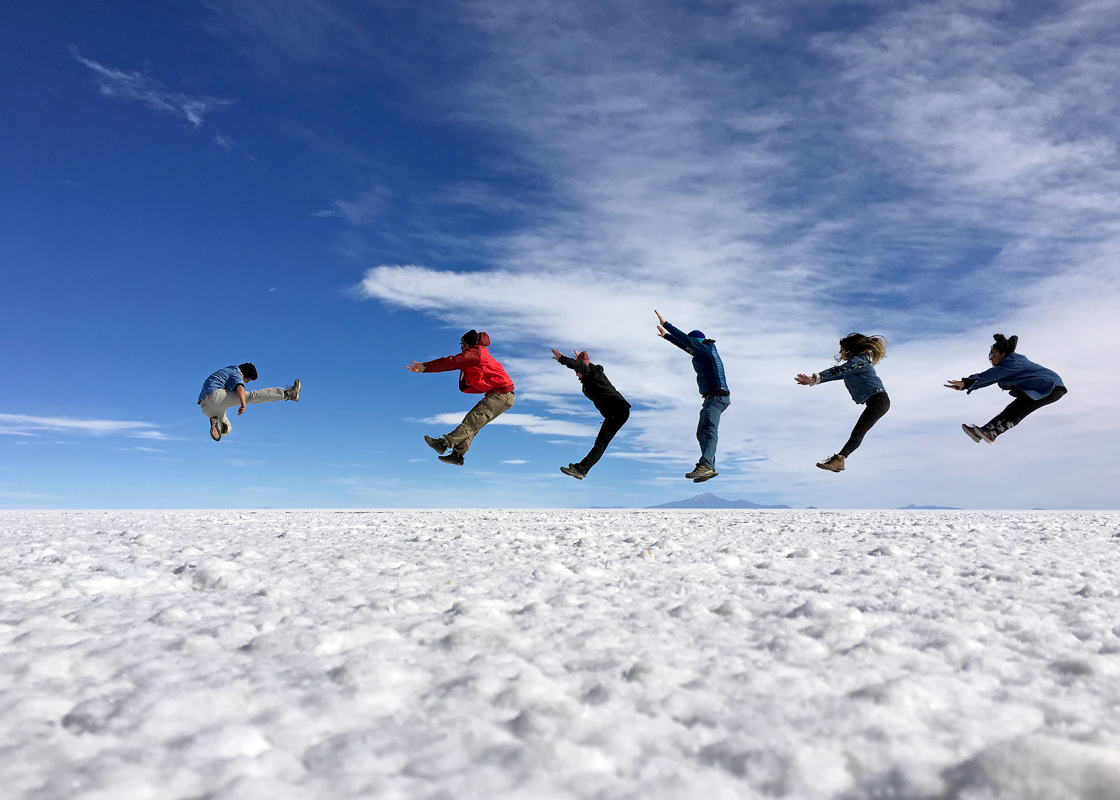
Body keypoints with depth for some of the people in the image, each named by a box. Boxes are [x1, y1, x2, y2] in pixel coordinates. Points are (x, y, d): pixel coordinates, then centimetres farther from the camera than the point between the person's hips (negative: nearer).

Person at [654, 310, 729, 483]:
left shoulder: (706, 350, -6)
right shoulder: (703, 352, 20)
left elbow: (684, 338, -9)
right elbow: (683, 344, 33)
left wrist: (665, 324, -2)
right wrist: (666, 335, 42)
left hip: (717, 396, -11)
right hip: (712, 398, 11)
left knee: (709, 430, -26)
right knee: (701, 433, 14)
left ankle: (705, 466, -42)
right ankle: (709, 468, 16)